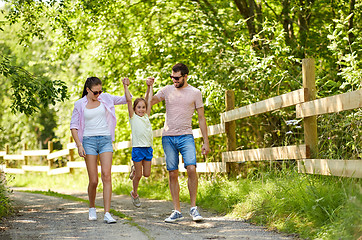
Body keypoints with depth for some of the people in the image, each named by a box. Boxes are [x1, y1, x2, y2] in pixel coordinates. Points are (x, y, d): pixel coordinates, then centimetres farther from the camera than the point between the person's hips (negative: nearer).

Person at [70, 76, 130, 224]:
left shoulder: (105, 98, 8)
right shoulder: (80, 104, 3)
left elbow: (125, 99, 17)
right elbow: (73, 126, 6)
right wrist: (79, 145, -4)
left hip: (105, 140, 1)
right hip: (89, 141, -1)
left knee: (106, 176, -14)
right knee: (93, 181, -4)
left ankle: (107, 214, -16)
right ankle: (92, 208, 22)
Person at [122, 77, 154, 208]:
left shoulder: (146, 116, 11)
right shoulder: (133, 117, -2)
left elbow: (149, 100, 14)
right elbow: (129, 100, -8)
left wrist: (149, 85, 16)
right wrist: (125, 86, -10)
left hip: (148, 148, 5)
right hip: (138, 149, -5)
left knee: (146, 174, 9)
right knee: (138, 175, 3)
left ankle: (134, 170, 38)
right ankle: (134, 194, 24)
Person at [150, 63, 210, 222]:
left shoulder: (195, 93, 4)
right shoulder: (167, 90, 8)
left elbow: (201, 118, 7)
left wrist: (206, 142, 3)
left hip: (186, 136, -2)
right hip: (168, 137, 2)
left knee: (191, 168, -18)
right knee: (172, 173, 2)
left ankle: (193, 208, -7)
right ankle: (177, 211, 8)